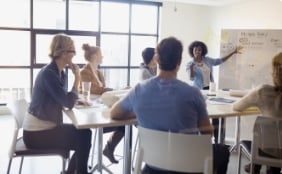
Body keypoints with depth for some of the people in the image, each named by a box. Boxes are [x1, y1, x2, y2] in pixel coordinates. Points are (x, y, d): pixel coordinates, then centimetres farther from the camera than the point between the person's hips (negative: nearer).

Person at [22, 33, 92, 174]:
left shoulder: (60, 73, 5)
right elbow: (68, 103, -24)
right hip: (36, 133, -8)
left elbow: (65, 100, 9)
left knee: (84, 133, 7)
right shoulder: (48, 74, -22)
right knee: (83, 138, -5)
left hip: (46, 127, 8)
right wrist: (77, 78, -16)